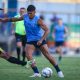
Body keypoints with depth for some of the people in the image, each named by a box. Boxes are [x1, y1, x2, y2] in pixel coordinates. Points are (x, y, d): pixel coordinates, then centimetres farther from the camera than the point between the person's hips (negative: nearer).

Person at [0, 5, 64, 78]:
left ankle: (59, 71, 7)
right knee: (28, 56, -19)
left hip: (39, 40, -4)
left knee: (48, 55, -6)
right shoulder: (25, 16, -3)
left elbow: (47, 30, -23)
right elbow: (16, 19, 17)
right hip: (30, 41, 4)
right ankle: (36, 73, -17)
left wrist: (41, 40, -34)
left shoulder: (38, 20, -19)